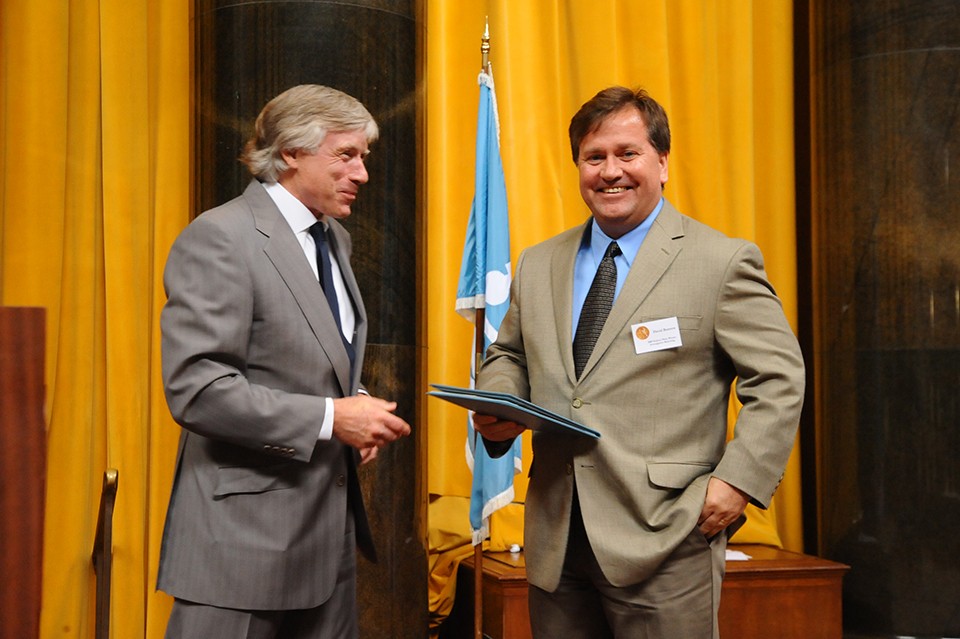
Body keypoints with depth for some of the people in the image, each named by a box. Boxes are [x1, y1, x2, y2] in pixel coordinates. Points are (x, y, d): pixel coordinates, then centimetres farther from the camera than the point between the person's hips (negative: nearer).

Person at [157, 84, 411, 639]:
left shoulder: (335, 239, 14)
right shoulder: (219, 238, -13)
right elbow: (196, 390, -20)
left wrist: (356, 409, 3)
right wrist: (329, 418, -20)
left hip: (332, 527, 8)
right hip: (246, 532, -8)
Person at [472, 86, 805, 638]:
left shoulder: (724, 262, -3)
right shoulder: (538, 265, 13)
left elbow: (779, 379, -4)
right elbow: (509, 355, 22)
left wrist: (740, 479, -13)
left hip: (662, 544, -4)